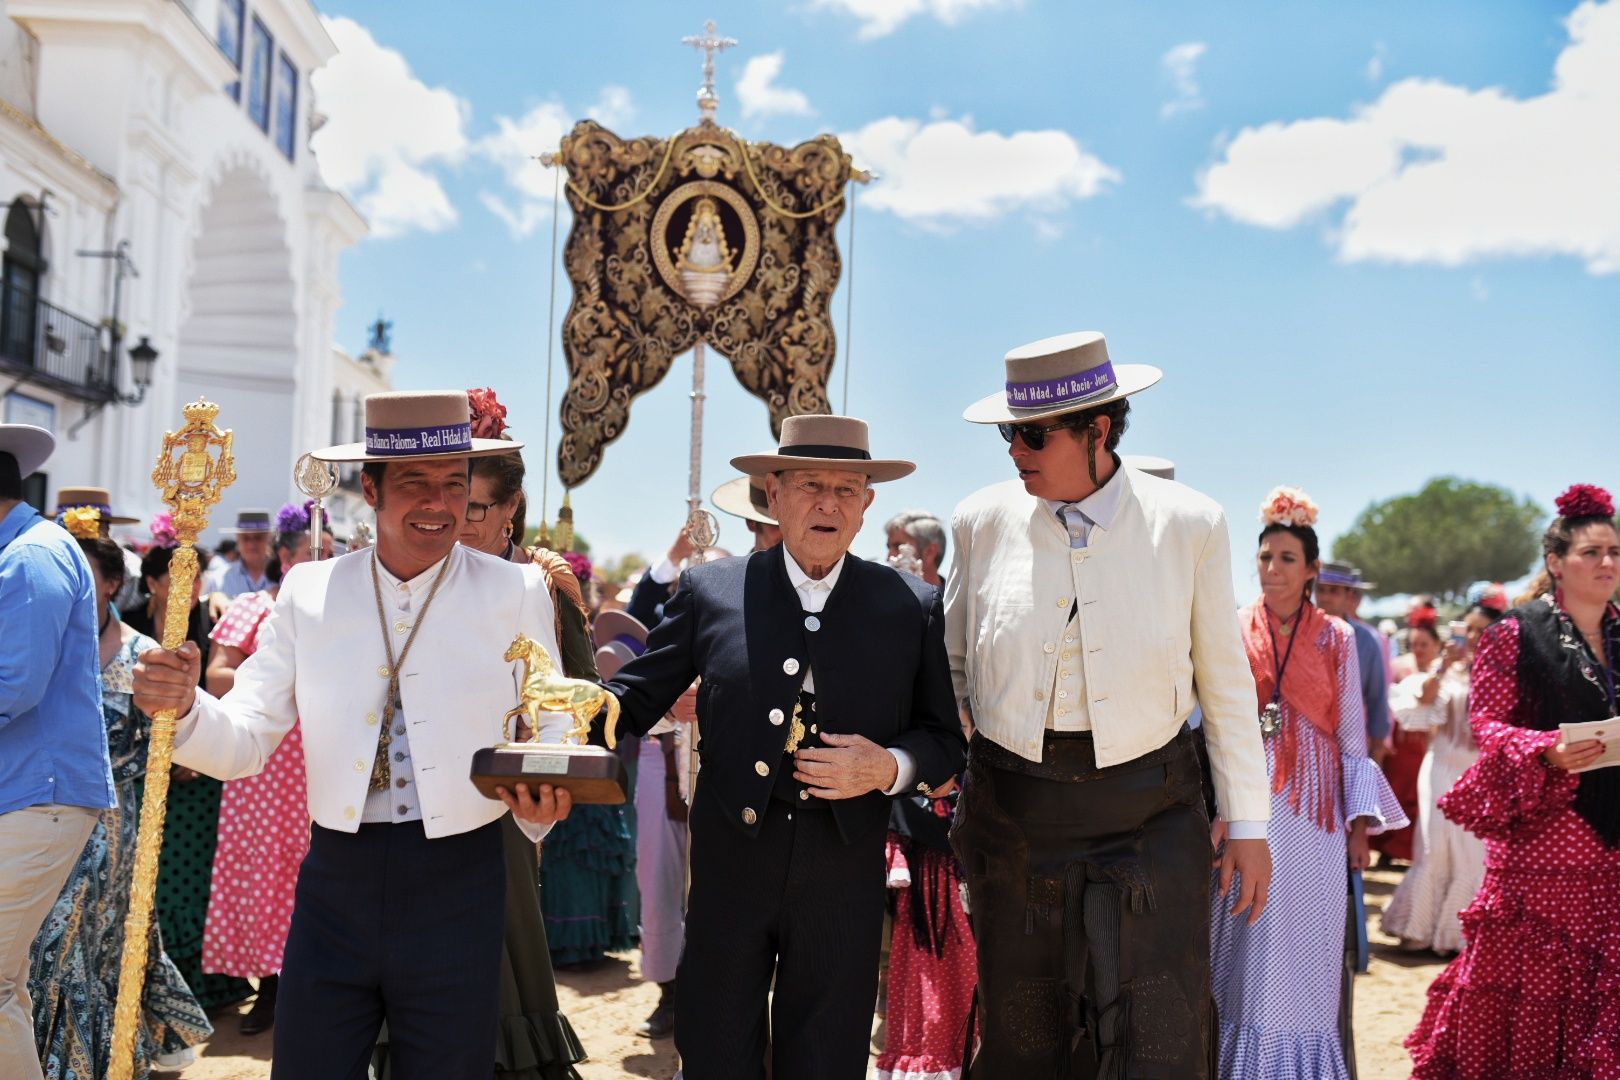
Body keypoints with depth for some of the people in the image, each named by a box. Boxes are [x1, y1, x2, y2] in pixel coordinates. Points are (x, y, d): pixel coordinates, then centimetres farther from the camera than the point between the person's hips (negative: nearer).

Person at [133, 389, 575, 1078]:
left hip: (456, 887, -1)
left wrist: (542, 801, -21)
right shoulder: (307, 593, 4)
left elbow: (551, 736, 1)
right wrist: (183, 707, -19)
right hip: (334, 884, 2)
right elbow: (244, 743, 2)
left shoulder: (516, 594, 0)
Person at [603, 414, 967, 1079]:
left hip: (844, 878, 1)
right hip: (731, 866, 0)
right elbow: (640, 695, 3)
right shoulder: (709, 592, 2)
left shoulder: (911, 607, 4)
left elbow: (944, 741, 7)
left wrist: (888, 767, -13)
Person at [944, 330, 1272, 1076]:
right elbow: (949, 664, 12)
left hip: (1148, 816, -1)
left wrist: (1248, 823, 3)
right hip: (1013, 812, 2)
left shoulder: (1188, 525, -5)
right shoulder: (983, 522, -2)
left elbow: (1225, 681, 1)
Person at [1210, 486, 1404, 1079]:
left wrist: (1361, 823, -1)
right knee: (1248, 945, 3)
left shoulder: (1336, 638, 4)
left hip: (1314, 812, 0)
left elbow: (1353, 736, 4)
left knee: (1306, 951, 1)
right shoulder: (1235, 632, 4)